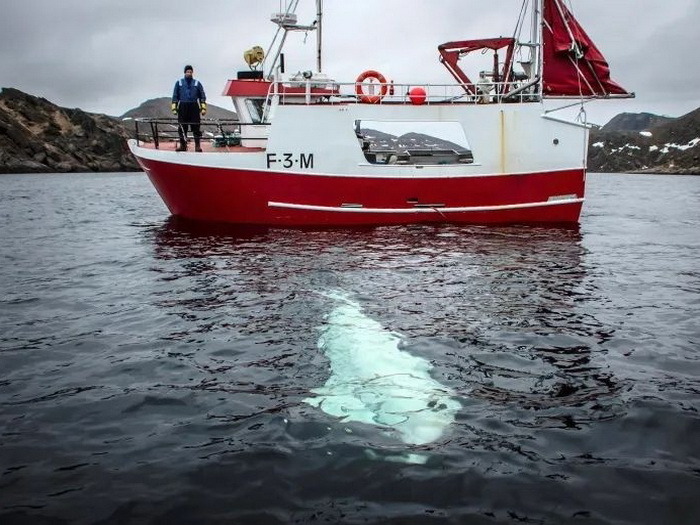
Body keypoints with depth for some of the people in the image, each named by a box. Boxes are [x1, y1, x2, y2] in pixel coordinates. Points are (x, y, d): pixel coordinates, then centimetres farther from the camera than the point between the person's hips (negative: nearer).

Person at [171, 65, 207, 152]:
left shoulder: (197, 83, 11)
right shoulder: (179, 83, 12)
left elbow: (202, 96, 9)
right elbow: (175, 96, 12)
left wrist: (203, 108, -1)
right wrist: (174, 108, 3)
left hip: (194, 107, -1)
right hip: (182, 108, 1)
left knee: (196, 126, -5)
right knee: (182, 127, 1)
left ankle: (198, 145, -1)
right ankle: (183, 145, 9)